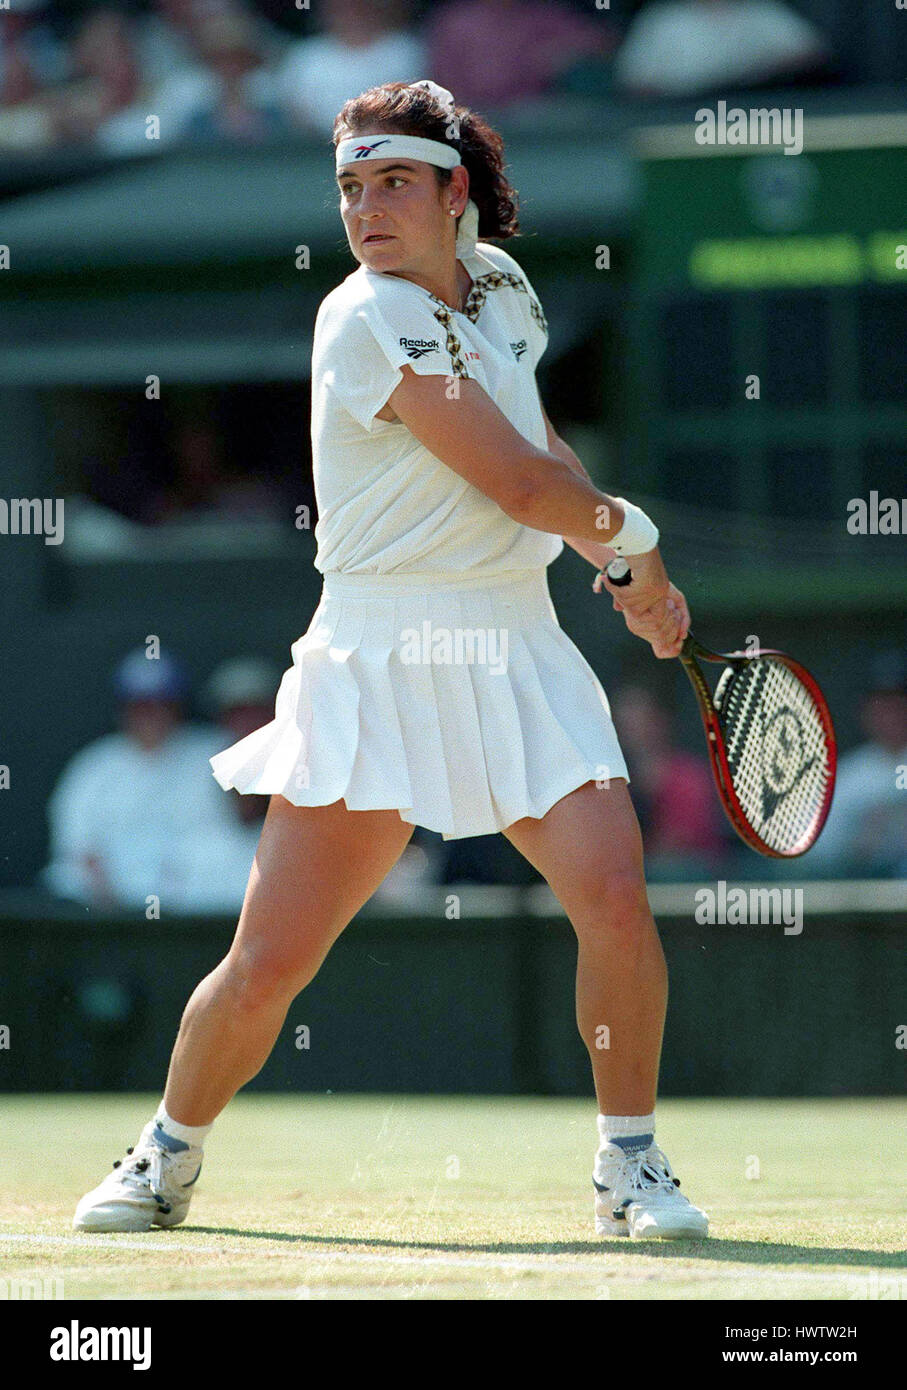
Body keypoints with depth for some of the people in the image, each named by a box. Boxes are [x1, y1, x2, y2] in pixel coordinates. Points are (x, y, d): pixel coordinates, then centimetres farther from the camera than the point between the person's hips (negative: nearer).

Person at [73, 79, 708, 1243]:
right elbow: (525, 484, -15)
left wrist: (626, 575, 17)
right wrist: (635, 539, 2)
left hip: (517, 655, 5)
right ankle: (168, 1159, 21)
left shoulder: (497, 283, 9)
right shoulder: (368, 322, -14)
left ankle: (630, 1163, 3)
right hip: (378, 663, -5)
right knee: (267, 965, -5)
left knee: (615, 897, -16)